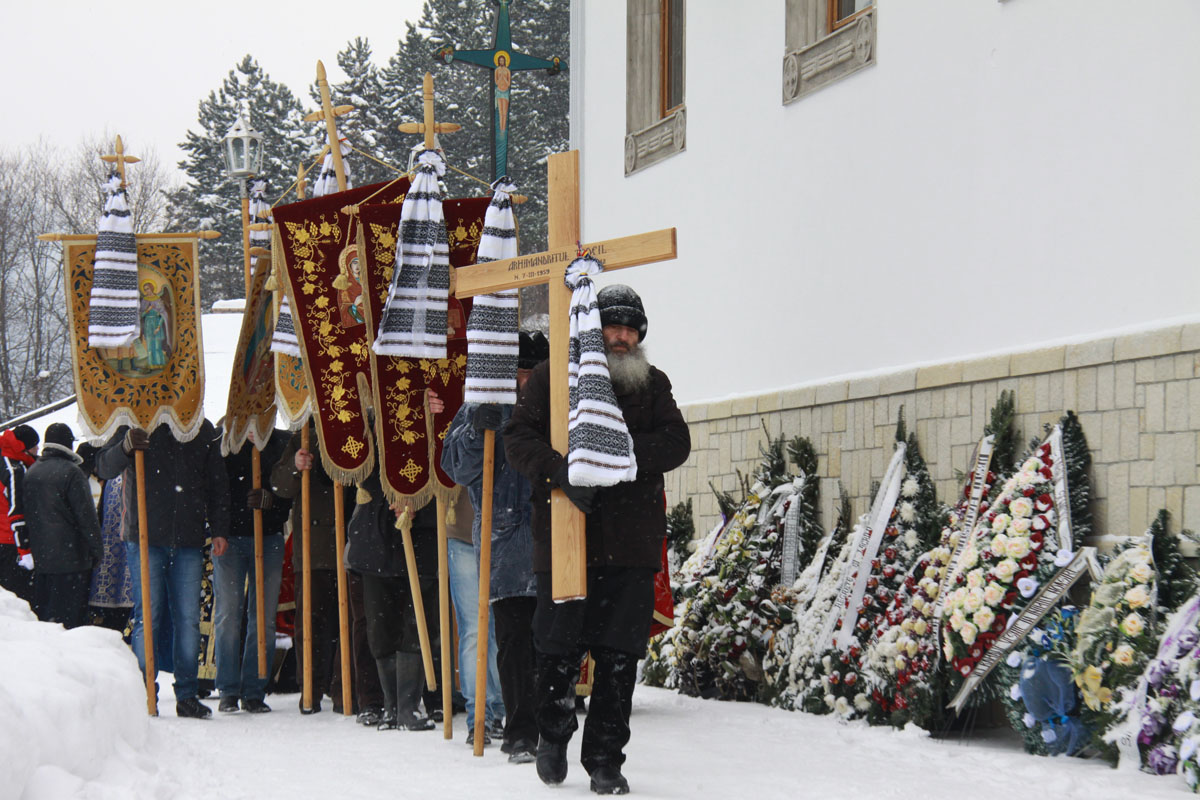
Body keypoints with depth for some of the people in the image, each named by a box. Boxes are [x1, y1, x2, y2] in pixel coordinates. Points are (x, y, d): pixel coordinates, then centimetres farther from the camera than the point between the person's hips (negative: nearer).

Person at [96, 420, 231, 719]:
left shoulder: (203, 430, 12)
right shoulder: (137, 424, 2)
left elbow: (218, 485, 17)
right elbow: (104, 468, -5)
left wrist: (219, 530, 9)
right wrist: (126, 447, -25)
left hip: (189, 540, 3)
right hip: (145, 538, -3)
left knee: (188, 618, 3)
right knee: (148, 615, -5)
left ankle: (187, 695, 9)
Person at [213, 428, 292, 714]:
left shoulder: (283, 444, 3)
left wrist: (270, 500, -17)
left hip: (268, 540, 1)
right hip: (229, 538, -1)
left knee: (264, 619, 2)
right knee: (228, 617, -1)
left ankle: (254, 692, 8)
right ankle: (228, 691, 7)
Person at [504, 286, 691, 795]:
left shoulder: (653, 384, 14)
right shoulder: (552, 377, 7)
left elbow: (676, 444, 0)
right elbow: (518, 438, -2)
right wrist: (561, 470, -21)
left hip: (630, 544, 2)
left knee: (619, 658, 0)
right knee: (558, 651, 3)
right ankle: (552, 738, 29)